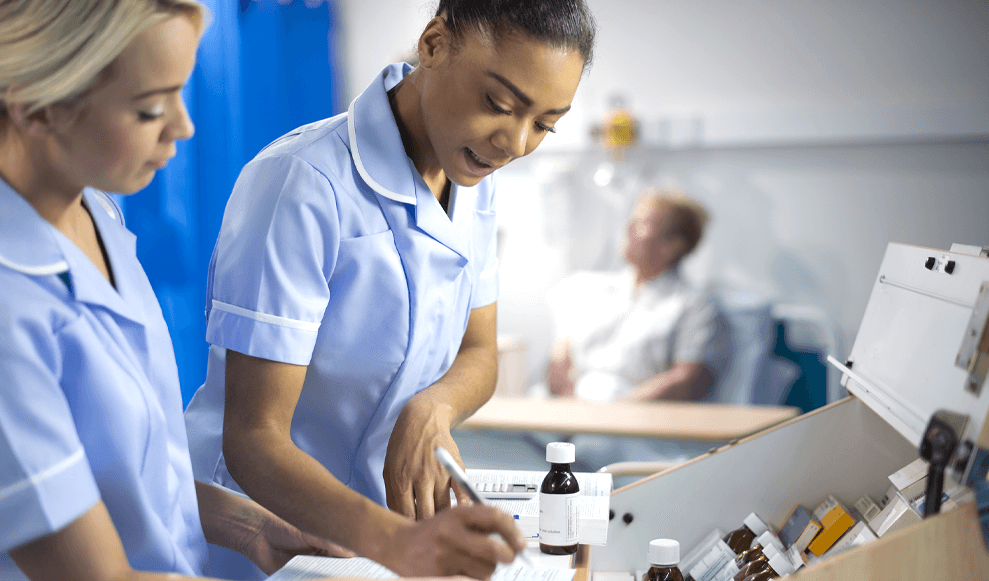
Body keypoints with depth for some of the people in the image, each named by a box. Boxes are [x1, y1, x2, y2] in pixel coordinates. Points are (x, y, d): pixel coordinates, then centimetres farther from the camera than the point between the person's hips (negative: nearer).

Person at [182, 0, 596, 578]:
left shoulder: (473, 178, 0)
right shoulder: (301, 184, -23)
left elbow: (479, 355, 7)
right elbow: (252, 440, -23)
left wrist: (433, 408, -15)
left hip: (393, 507, 5)